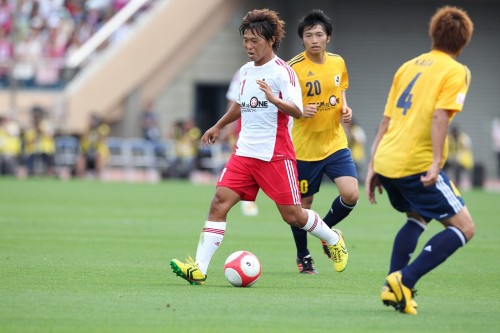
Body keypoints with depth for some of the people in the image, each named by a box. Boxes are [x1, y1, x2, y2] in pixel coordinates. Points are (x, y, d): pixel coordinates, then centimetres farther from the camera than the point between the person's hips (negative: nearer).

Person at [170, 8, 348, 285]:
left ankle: (333, 240, 29)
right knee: (219, 202, -10)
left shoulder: (282, 72, -8)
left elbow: (297, 111, -18)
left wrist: (274, 99, -35)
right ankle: (199, 269, -16)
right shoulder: (245, 71, 13)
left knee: (292, 215, -1)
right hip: (244, 152, 6)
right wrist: (218, 126, 40)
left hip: (276, 155, -6)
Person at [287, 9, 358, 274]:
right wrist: (301, 110, -27)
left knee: (351, 194, -13)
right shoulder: (294, 68, -13)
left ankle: (326, 228, 18)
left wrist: (345, 108, -1)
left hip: (335, 142, 4)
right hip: (304, 146, -4)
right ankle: (303, 257, 28)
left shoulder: (338, 63, 2)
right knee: (302, 205, 6)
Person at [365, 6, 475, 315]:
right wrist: (436, 162, -21)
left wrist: (373, 166, 21)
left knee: (418, 217, 30)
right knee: (464, 227, -1)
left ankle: (393, 287, 15)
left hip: (386, 161, 8)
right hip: (416, 164, -7)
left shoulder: (409, 66, 19)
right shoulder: (456, 71, 0)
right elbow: (439, 115, -16)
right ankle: (404, 280, -16)